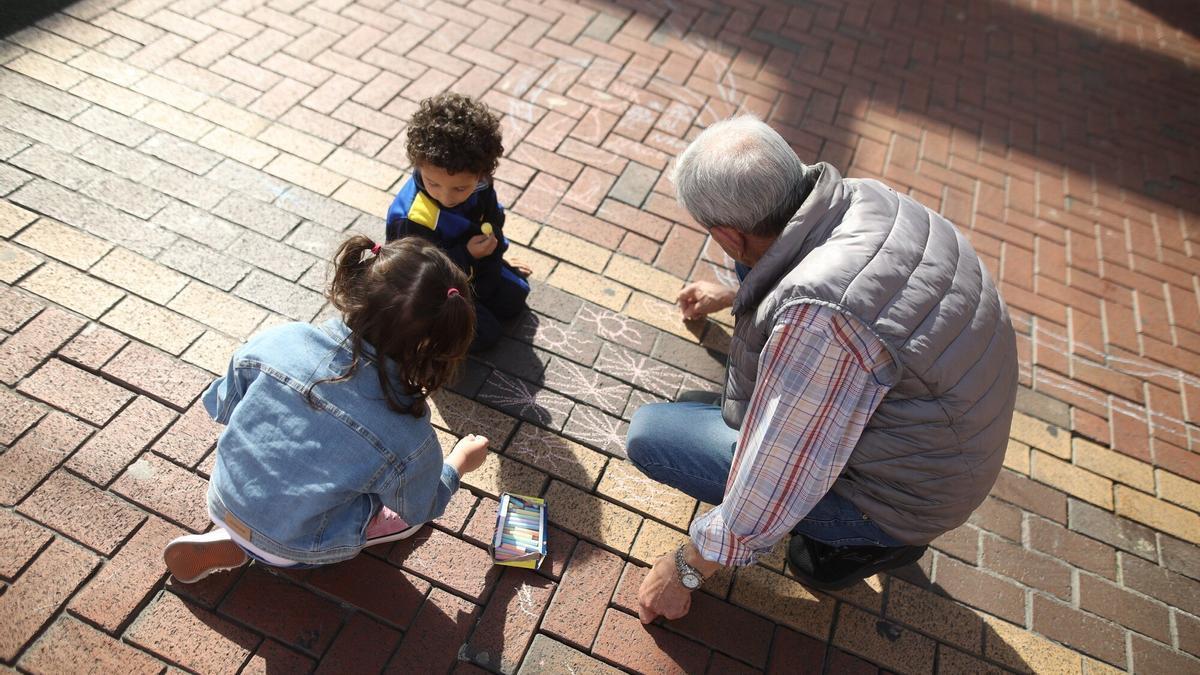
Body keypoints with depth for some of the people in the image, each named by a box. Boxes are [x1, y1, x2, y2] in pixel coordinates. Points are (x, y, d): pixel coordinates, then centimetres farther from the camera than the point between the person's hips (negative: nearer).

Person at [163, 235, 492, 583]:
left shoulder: (275, 341, -25)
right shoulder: (407, 439, -32)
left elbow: (222, 407, -4)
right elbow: (420, 508, -9)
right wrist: (459, 463, 10)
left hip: (224, 504, 4)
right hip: (294, 548, -4)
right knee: (408, 514, 16)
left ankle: (229, 536, 16)